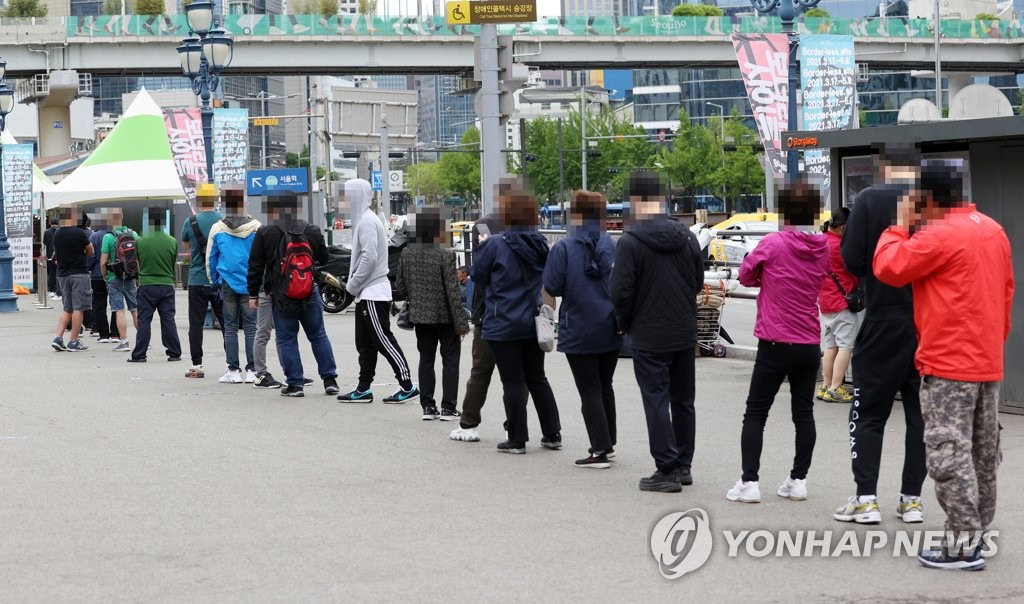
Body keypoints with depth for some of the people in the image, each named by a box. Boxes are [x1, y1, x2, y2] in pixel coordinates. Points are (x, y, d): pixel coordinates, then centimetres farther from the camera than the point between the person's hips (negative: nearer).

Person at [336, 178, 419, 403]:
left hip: (373, 294, -10)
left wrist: (353, 284, -15)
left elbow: (369, 257, -23)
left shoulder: (368, 221, -16)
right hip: (367, 293, 10)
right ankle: (363, 389, 17)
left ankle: (407, 386, -5)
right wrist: (354, 284, 10)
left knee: (383, 340, -8)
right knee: (365, 343, 12)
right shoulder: (362, 219, 15)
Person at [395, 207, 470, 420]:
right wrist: (461, 323, -11)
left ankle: (428, 406, 14)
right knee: (450, 360, 7)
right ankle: (448, 407, 5)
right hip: (444, 316, -5)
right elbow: (453, 292, -17)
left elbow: (399, 286, 4)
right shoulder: (445, 256, -19)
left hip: (420, 315, 5)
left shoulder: (407, 254, -3)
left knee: (426, 359, 13)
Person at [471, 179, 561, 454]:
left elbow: (478, 275, -4)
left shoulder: (496, 245, -16)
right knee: (537, 378, 17)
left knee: (513, 382, 1)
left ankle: (517, 439, 4)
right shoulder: (541, 245, 1)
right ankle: (552, 434, 19)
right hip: (533, 323, 6)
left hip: (504, 325, -6)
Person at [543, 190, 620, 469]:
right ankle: (608, 443, 27)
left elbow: (552, 287, -13)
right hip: (609, 331, 4)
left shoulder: (563, 248, -13)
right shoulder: (614, 246, -5)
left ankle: (600, 450, -4)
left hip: (578, 333, -4)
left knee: (589, 391, 1)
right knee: (605, 386, 19)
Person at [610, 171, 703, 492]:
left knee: (657, 402, 0)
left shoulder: (630, 242, -16)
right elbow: (699, 282, 10)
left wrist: (625, 324, 2)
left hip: (649, 336, -6)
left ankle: (666, 470, 0)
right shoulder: (687, 237, 2)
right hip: (685, 333, 6)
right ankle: (683, 465, 22)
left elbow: (620, 291, -16)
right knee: (683, 400, 15)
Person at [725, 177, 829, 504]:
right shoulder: (822, 249, 3)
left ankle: (749, 482, -2)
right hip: (810, 344, 4)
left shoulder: (773, 243, -12)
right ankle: (798, 480, 12)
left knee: (755, 413, 2)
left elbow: (746, 276, -2)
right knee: (803, 413, 11)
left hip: (775, 344, -4)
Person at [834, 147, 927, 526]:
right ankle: (912, 499, 13)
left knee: (869, 411, 6)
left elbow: (852, 259, -9)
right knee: (920, 412, 11)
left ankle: (866, 499, 2)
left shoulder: (870, 200, -7)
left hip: (884, 321, -3)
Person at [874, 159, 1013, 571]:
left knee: (949, 456, -5)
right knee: (982, 454, 15)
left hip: (948, 365, -9)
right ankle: (977, 533, 24)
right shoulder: (993, 231, 11)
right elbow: (1006, 291, 17)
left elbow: (888, 269, -13)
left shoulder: (939, 235, -16)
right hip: (987, 363, 9)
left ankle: (963, 547, -5)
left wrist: (900, 226, 0)